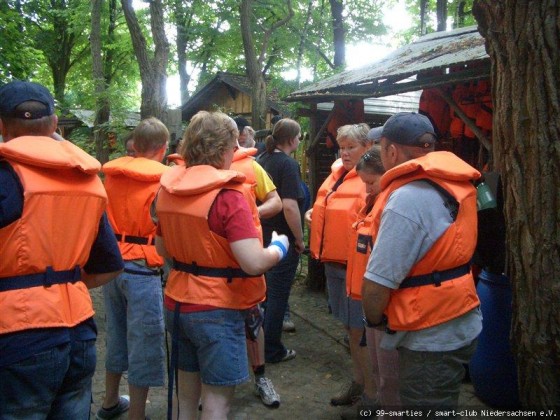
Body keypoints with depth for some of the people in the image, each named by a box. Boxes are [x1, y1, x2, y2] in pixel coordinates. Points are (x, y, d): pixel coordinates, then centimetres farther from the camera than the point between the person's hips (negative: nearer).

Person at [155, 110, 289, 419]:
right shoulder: (228, 195, -20)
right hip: (218, 310, -7)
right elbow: (254, 263, -26)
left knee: (185, 391, 21)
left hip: (177, 303, 7)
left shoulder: (168, 188, 2)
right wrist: (279, 247, -7)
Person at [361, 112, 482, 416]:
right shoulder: (453, 183, 3)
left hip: (431, 336, -9)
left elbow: (378, 280, -25)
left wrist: (374, 319, -6)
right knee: (439, 404, 25)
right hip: (460, 325, 9)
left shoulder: (406, 199, -25)